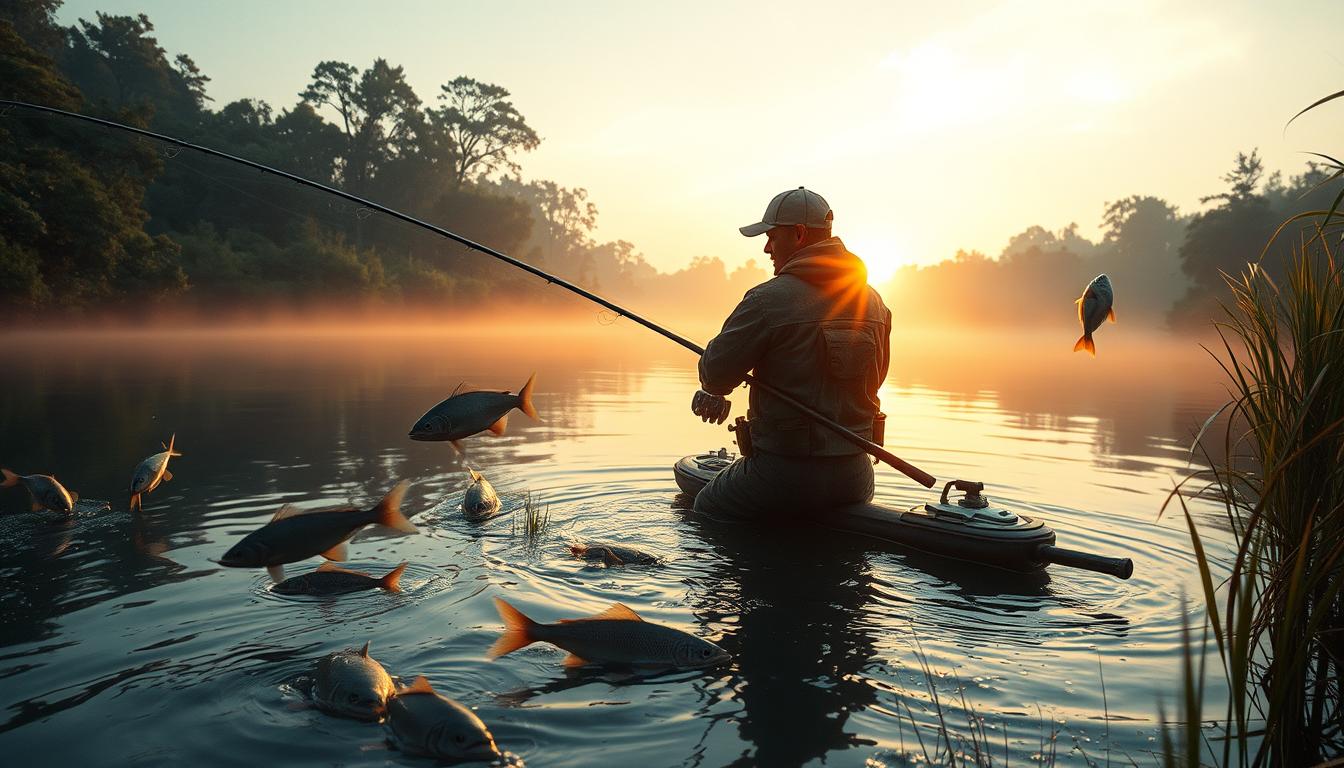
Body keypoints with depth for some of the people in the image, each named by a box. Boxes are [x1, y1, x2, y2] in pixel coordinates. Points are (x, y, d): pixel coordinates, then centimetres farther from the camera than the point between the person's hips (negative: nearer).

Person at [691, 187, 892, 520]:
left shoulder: (768, 300, -16)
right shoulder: (874, 302, 5)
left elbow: (714, 375, -11)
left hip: (783, 475, -6)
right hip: (854, 477, 6)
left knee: (703, 511, 19)